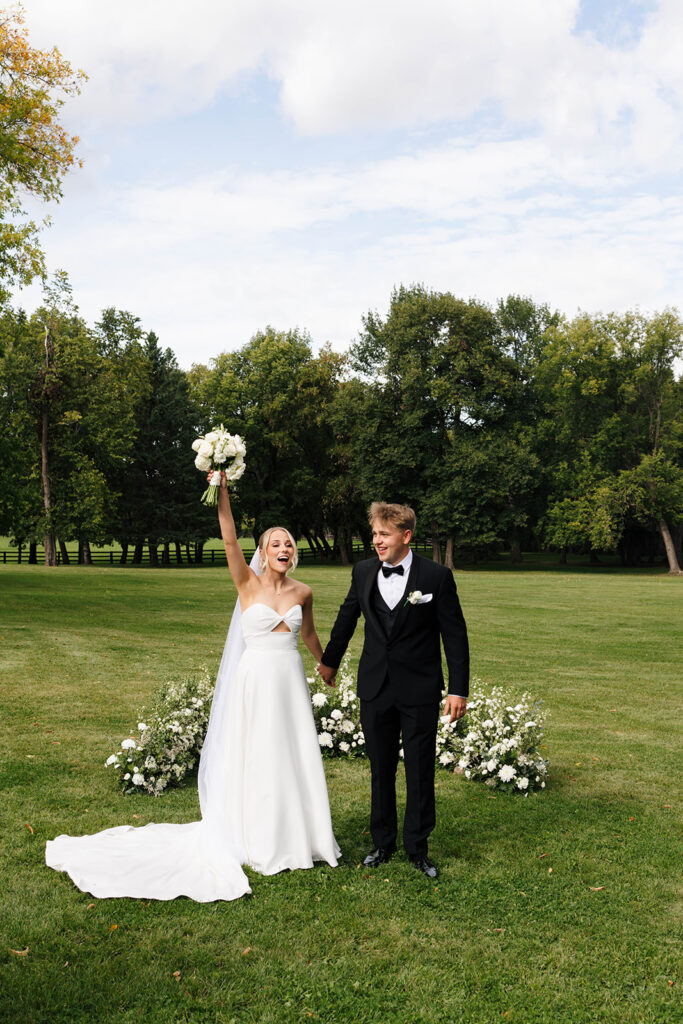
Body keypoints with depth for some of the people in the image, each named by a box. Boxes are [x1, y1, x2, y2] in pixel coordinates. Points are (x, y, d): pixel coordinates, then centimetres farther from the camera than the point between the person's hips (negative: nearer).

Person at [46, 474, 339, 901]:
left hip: (291, 682, 4)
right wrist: (222, 488, -30)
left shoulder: (302, 592, 4)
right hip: (256, 681, -3)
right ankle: (261, 841, 20)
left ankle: (298, 836, 27)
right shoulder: (248, 583, -6)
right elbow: (230, 539, -20)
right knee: (255, 761, 4)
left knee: (296, 759, 10)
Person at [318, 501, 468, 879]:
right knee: (380, 769, 14)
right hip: (375, 688, 3)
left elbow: (455, 635, -6)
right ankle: (383, 843, 30)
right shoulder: (363, 572, 1)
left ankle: (418, 848, 23)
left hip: (420, 691, -3)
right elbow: (347, 617, 17)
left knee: (420, 771, 6)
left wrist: (459, 689, -8)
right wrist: (330, 660, 27)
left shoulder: (437, 576, -10)